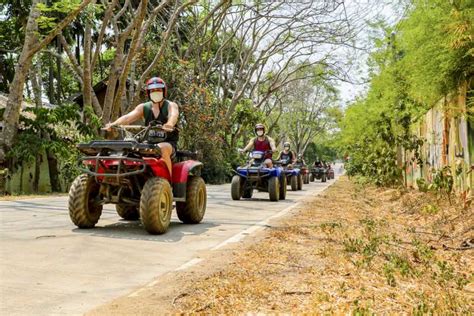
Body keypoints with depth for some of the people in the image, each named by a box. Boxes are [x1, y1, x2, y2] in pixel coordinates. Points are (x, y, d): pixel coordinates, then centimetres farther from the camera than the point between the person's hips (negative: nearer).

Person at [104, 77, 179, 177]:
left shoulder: (171, 105, -1)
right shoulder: (143, 107, 10)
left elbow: (174, 115, -25)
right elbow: (128, 117, -6)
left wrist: (169, 124, -50)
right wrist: (114, 124, -27)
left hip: (168, 142, -4)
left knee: (162, 148, -37)